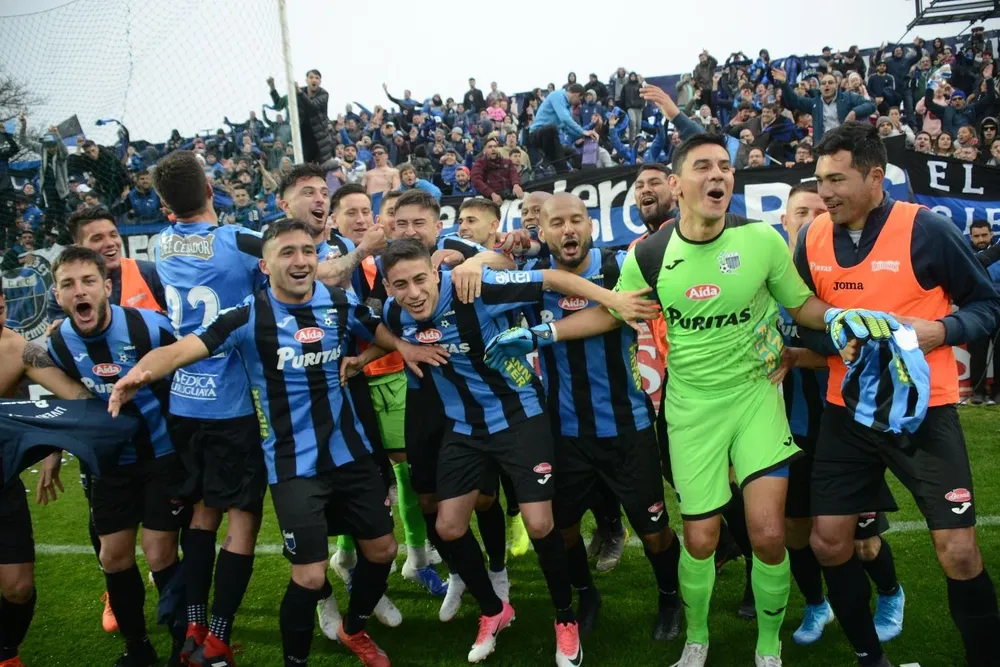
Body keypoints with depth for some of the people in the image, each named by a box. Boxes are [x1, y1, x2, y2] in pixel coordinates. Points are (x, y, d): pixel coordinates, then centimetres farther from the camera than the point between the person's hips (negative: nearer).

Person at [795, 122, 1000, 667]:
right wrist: (820, 342, -4)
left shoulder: (925, 229, -13)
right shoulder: (811, 238, 0)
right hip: (846, 411, 4)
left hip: (922, 408, -4)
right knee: (828, 543, 6)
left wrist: (942, 330, -20)